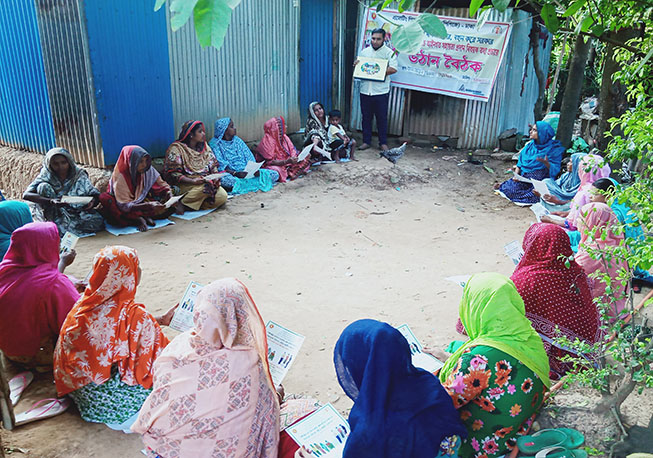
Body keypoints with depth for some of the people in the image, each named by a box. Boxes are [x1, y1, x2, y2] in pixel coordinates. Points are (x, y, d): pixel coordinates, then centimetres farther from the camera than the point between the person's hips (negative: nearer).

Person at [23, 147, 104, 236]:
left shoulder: (79, 174, -5)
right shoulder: (46, 176, -7)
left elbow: (96, 195, -8)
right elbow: (26, 195, -19)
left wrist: (92, 202, -34)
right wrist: (51, 201, -37)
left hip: (79, 211, 0)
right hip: (57, 212, 0)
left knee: (97, 221, -31)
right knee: (43, 186, -20)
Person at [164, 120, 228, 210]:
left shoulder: (204, 146, 15)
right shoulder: (177, 148, -5)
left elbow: (213, 166, 17)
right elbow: (173, 174, -11)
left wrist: (215, 177, -5)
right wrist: (193, 181, -23)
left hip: (205, 181, 6)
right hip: (186, 185, -6)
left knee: (222, 197, -21)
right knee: (207, 186, -35)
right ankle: (181, 203, -21)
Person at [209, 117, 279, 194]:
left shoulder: (237, 140, 17)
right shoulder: (215, 144, 0)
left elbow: (249, 157, 10)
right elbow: (220, 165, -11)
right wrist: (235, 173, -26)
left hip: (246, 171, 6)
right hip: (230, 174, -6)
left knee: (274, 174, -13)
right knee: (227, 180, -43)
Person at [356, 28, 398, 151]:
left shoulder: (389, 53, 0)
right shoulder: (364, 52, 13)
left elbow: (393, 69, -12)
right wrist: (356, 65, -4)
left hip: (381, 91, -3)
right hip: (365, 90, 4)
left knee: (382, 118, 2)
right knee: (366, 117, 9)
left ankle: (383, 143, 11)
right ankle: (366, 141, 18)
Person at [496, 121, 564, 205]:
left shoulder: (553, 148, -3)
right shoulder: (529, 146, 13)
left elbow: (554, 170, -9)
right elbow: (519, 164, 12)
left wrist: (546, 163, -29)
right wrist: (516, 175, -6)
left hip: (540, 179, -4)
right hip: (523, 177, 4)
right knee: (511, 190, -24)